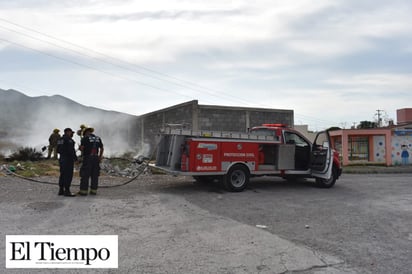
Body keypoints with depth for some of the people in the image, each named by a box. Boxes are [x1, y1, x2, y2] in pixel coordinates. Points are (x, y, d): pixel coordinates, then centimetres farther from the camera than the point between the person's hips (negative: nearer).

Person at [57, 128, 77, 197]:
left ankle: (61, 190, 15)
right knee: (68, 175, -8)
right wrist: (75, 157, -9)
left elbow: (58, 150, 16)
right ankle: (67, 191, -9)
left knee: (63, 175, 12)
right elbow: (71, 150, -19)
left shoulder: (60, 139, 15)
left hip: (62, 158, 10)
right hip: (68, 159, -10)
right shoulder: (69, 139, -13)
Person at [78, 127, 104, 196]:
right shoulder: (98, 138, 10)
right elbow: (102, 148, 13)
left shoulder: (85, 138, -6)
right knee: (94, 175, 8)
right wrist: (100, 156, 24)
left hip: (87, 158, -5)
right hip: (95, 158, 5)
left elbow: (82, 148, -13)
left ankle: (83, 191, -1)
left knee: (85, 175, 0)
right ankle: (93, 190, 9)